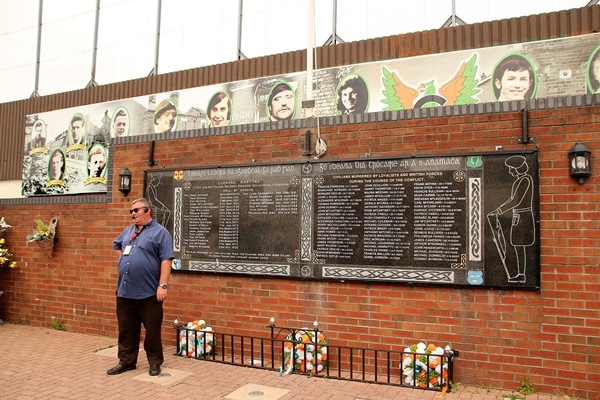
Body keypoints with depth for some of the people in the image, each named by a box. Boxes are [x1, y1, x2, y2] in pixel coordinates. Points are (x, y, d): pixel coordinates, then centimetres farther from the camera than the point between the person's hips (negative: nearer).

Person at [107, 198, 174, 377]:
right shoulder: (128, 231, 14)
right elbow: (116, 245, 35)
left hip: (149, 293, -6)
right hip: (124, 291, 7)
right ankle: (126, 361, 27)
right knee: (126, 330, 14)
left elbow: (166, 261, -14)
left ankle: (155, 362, 18)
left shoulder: (160, 232, -8)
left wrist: (162, 285, -20)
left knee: (152, 330, 4)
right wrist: (123, 259, 18)